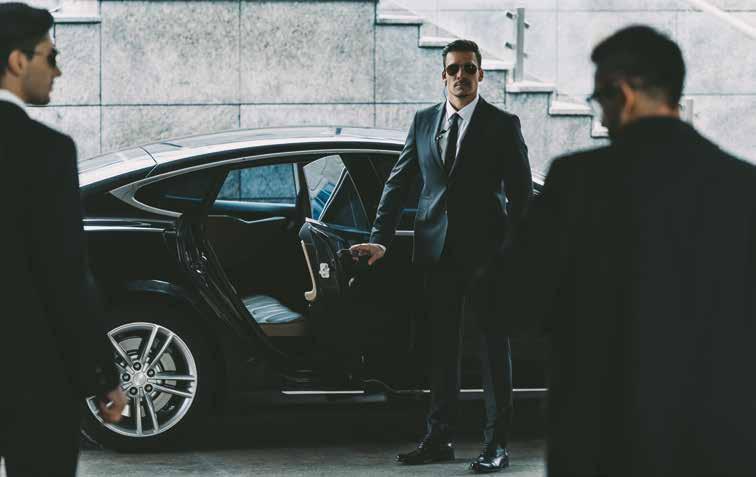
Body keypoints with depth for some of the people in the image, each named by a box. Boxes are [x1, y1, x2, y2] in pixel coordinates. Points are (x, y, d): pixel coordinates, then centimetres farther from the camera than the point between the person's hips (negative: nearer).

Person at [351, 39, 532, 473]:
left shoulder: (503, 125, -1)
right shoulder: (424, 122, 10)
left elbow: (521, 193, -2)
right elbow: (399, 182, 11)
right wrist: (381, 238, 1)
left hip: (486, 249, -4)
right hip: (439, 249, 4)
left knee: (494, 346, 1)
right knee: (442, 346, 10)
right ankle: (439, 439, 17)